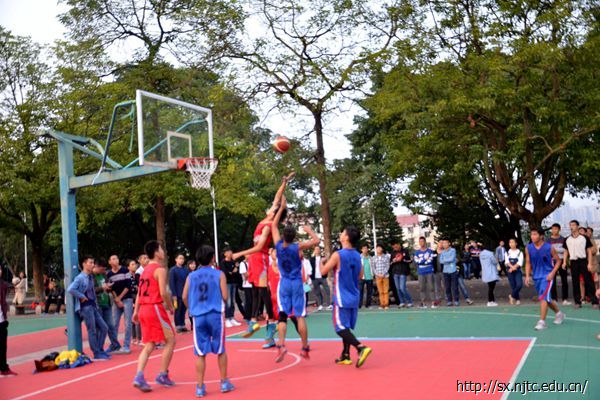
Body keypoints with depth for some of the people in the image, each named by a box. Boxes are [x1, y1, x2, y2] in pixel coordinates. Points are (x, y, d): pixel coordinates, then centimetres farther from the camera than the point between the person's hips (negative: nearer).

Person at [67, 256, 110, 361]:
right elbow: (70, 289, -22)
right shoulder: (80, 278, -10)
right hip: (85, 307, -8)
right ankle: (97, 354, 4)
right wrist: (81, 296, -15)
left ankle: (100, 350, 17)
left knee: (104, 328, 8)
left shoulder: (91, 277, 14)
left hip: (93, 306, 8)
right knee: (92, 330, -3)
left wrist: (96, 303, 12)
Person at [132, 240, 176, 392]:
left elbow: (139, 291, 17)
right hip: (155, 308, -8)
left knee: (149, 345, 9)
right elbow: (163, 292, -18)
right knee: (170, 340, 4)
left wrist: (136, 311, 18)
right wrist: (171, 307, -3)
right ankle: (163, 375, 7)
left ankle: (139, 377, -5)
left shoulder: (145, 270, 16)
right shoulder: (160, 269, -10)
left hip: (144, 309, 8)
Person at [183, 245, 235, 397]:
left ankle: (200, 387, 6)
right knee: (220, 351, 12)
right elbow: (225, 296, -4)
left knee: (200, 353, 6)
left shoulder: (191, 276, 6)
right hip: (216, 315, -2)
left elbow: (184, 297, 5)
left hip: (198, 316, 2)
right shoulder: (219, 274, 0)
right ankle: (224, 383, 19)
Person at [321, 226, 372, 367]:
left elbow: (323, 271, -8)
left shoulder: (338, 255, -14)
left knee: (341, 328, -6)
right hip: (354, 297, 7)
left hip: (342, 298, -7)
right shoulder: (357, 256, 7)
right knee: (346, 327, 15)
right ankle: (345, 356, 18)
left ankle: (361, 347, -23)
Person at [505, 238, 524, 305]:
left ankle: (512, 296, 3)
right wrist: (512, 266, -21)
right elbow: (507, 262, -3)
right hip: (510, 272, 2)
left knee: (519, 285, -18)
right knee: (513, 286, 0)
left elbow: (520, 262, -8)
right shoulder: (507, 253, 10)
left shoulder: (520, 252, 2)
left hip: (518, 271, -2)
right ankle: (517, 299, 14)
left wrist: (513, 268, -18)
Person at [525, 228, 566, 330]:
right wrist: (527, 276, -2)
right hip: (536, 277, 5)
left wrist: (552, 273, -14)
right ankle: (559, 314, 40)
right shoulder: (528, 248, -2)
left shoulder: (549, 248, -12)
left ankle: (542, 321, -14)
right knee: (546, 298, 17)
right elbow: (528, 263, 7)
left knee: (543, 297, -18)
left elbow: (558, 261, -3)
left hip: (547, 276, -5)